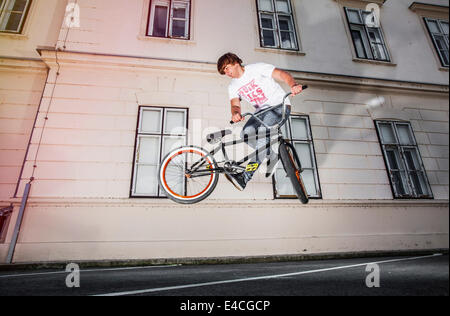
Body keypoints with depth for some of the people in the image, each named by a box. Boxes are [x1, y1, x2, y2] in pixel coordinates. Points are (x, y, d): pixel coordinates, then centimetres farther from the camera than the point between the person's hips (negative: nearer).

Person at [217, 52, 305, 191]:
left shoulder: (257, 68, -7)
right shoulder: (233, 87, 8)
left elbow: (283, 74, -16)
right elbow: (235, 104, -9)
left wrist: (293, 85, -37)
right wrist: (235, 113, -35)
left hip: (279, 105, -5)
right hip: (262, 111, 6)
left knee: (263, 129, -33)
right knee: (246, 134, -22)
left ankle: (245, 177, -36)